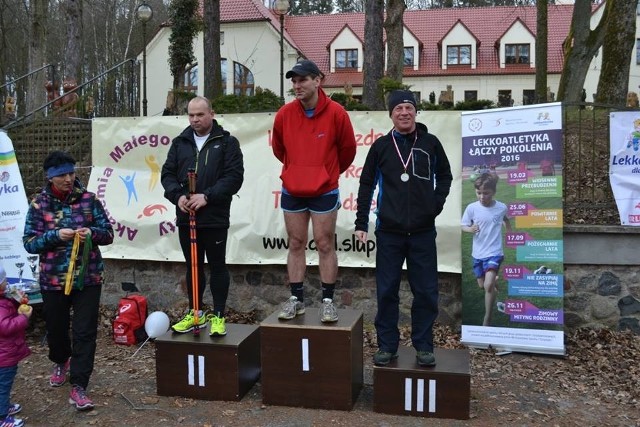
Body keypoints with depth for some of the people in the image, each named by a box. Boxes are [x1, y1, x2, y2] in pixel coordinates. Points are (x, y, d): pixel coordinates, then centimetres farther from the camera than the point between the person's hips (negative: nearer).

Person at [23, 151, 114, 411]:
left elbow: (108, 234, 2)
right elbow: (29, 243, -3)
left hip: (88, 277, -1)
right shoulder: (39, 204, -1)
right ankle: (61, 362, 49)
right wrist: (56, 236, -20)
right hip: (53, 280, 1)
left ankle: (78, 387, 5)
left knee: (85, 332, -2)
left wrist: (92, 233, -19)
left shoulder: (89, 199, -1)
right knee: (56, 328, 18)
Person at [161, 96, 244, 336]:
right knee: (193, 266, 14)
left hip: (215, 217, -4)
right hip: (185, 216, 4)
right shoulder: (180, 143, 12)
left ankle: (218, 316, 14)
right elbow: (167, 173, 10)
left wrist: (207, 196, -19)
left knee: (217, 266, 4)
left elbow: (234, 176, -10)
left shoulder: (227, 142, -2)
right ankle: (195, 314, 26)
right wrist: (177, 195, -9)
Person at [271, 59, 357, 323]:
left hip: (324, 192, -3)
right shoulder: (284, 114, -4)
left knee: (325, 245, 2)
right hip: (292, 191, 3)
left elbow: (347, 149, 2)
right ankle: (296, 299, 18)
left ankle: (328, 301, 11)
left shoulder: (336, 112, -11)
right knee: (296, 244, 9)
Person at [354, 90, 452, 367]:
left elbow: (444, 175, 16)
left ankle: (424, 346, 18)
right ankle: (387, 346, 18)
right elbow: (366, 184, 7)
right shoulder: (381, 146, 3)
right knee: (386, 291, 5)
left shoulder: (430, 143, 4)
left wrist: (437, 203, 0)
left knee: (425, 291, 4)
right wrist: (361, 223, 3)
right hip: (389, 232, 0)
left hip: (423, 232, 0)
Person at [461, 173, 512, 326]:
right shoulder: (471, 208, -11)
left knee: (488, 285, -19)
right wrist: (470, 229, -24)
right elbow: (463, 226, -3)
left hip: (494, 252, -2)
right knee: (481, 285, 17)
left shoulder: (501, 207, -9)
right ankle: (495, 279, 53)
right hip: (477, 253, 3)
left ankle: (487, 320, -5)